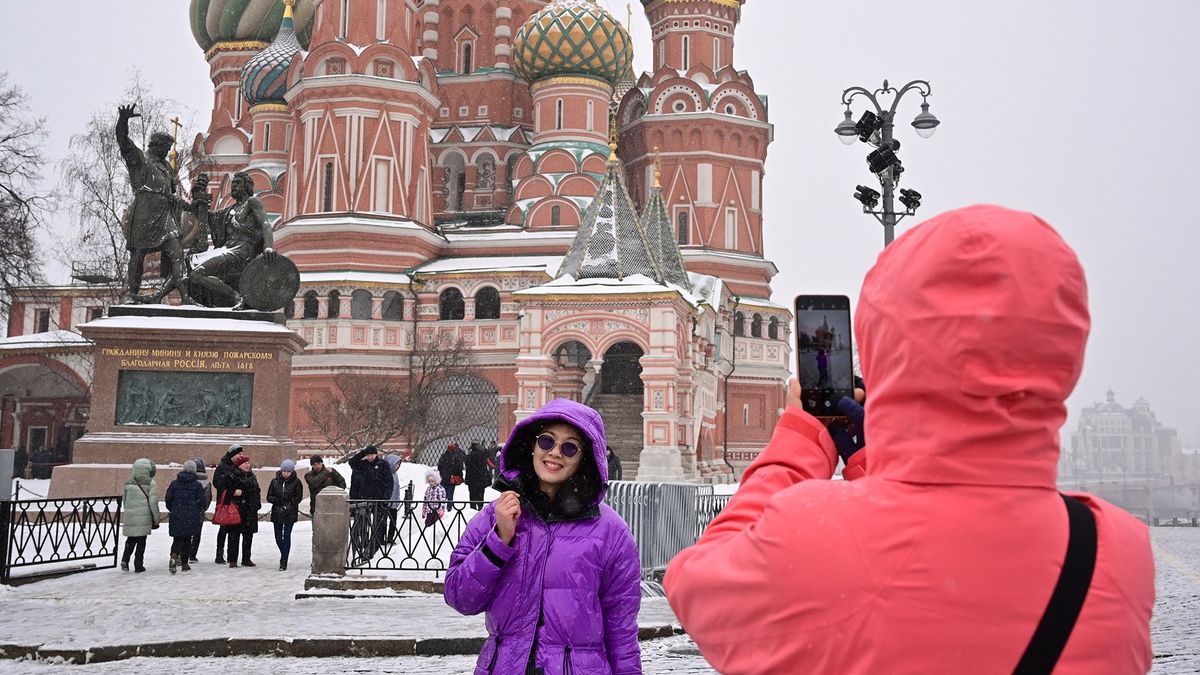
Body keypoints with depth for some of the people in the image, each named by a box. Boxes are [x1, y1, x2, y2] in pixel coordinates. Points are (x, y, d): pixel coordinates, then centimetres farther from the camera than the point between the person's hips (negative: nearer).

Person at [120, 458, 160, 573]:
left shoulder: (128, 482, 7)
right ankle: (138, 565, 7)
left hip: (129, 517, 4)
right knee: (141, 541, 5)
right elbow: (153, 502, -9)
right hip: (144, 517, -4)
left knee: (131, 540, 16)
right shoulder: (150, 483, -7)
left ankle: (125, 560, 1)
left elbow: (124, 500, 14)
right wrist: (156, 518, -1)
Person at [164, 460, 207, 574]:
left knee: (177, 539, 9)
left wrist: (172, 509, 19)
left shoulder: (174, 483, 1)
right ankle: (184, 563, 11)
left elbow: (168, 499, 2)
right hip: (192, 517, -1)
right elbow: (202, 501, -6)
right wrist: (201, 509, 16)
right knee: (187, 539, 10)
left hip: (176, 516, 1)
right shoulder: (197, 485, -5)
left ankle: (174, 555, -18)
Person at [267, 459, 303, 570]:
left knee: (286, 536, -8)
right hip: (277, 512, 3)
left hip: (290, 513, -3)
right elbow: (269, 496, 6)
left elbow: (299, 498, -2)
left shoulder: (296, 482, -2)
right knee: (278, 536, 9)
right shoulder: (275, 481, 5)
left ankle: (284, 561, -4)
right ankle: (284, 555, 34)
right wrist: (276, 500, -14)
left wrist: (288, 505, -14)